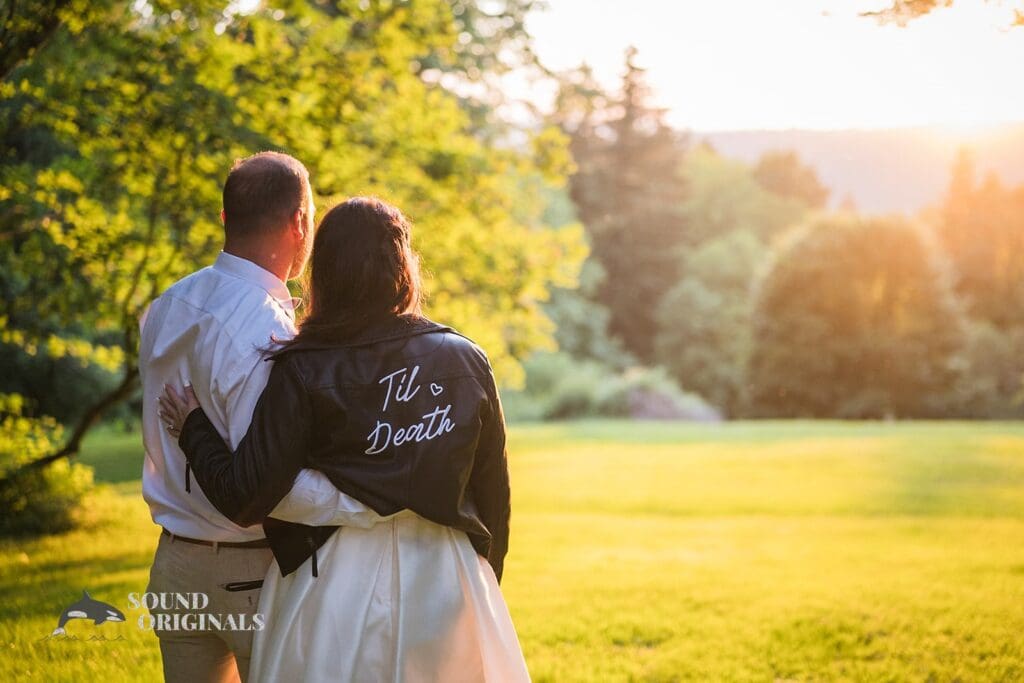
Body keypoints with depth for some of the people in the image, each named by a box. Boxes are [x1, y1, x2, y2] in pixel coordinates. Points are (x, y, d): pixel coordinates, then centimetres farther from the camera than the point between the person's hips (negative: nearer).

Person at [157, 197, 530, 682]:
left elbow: (245, 501, -11)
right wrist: (484, 581, 18)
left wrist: (193, 429, 6)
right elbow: (494, 492, 4)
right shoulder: (466, 360, 0)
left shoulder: (303, 371, -9)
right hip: (447, 576, 3)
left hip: (340, 585, -2)